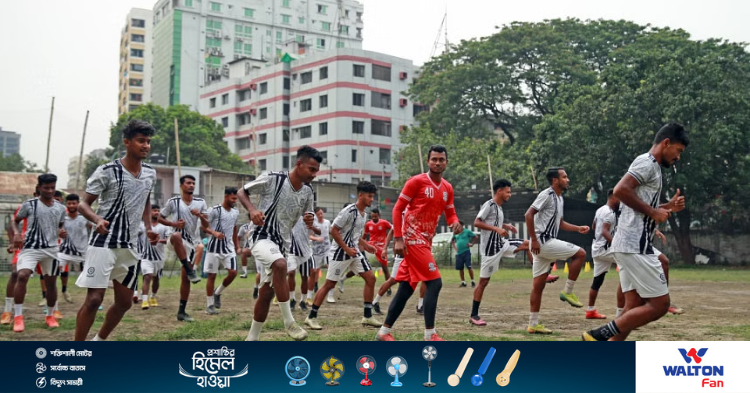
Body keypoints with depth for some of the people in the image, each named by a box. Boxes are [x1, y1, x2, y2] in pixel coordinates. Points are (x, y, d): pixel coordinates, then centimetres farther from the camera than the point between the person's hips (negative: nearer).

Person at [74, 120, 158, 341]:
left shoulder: (150, 175, 6)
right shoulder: (107, 171, -12)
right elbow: (84, 204, -8)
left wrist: (148, 228, 12)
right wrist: (97, 219, -28)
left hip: (129, 246, 7)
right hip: (103, 243, -6)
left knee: (125, 302, 11)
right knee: (94, 299, -12)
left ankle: (99, 341, 32)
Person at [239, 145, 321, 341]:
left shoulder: (308, 191, 2)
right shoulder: (271, 179, -14)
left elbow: (307, 214, 17)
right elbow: (242, 192, -3)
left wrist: (310, 220, -8)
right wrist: (252, 209, -22)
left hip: (281, 243, 7)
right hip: (263, 238, -7)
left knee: (267, 292, 11)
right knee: (280, 264, -36)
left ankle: (252, 339, 25)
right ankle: (289, 322, -27)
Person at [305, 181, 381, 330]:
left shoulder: (363, 214, 10)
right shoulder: (349, 211, -17)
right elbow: (334, 230, -18)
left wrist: (365, 245, 9)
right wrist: (346, 249, -18)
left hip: (355, 252, 8)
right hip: (341, 253, -8)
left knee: (371, 278, 0)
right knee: (329, 284, -3)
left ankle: (367, 317, 7)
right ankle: (311, 317, 8)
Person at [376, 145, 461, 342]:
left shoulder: (448, 188, 11)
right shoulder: (416, 181, -9)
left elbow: (450, 214, 18)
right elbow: (397, 209, -9)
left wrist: (455, 223, -7)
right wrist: (398, 239, -17)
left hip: (425, 241, 8)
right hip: (413, 239, -8)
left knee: (406, 289, 10)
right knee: (434, 283, -13)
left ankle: (384, 332, 19)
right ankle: (430, 334, -6)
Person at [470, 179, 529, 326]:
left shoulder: (499, 207, 12)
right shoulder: (489, 205, -14)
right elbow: (477, 222, -21)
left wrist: (506, 226, 10)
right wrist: (497, 229, -27)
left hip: (501, 244, 8)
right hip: (490, 248, -8)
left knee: (527, 244, 4)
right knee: (484, 281, -4)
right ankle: (474, 315, 4)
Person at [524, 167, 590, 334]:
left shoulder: (559, 198, 18)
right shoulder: (547, 195, -12)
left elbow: (560, 223, 27)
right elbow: (529, 214, -20)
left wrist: (578, 228, 12)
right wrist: (534, 240, -21)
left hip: (547, 242, 9)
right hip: (542, 241, -9)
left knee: (538, 285, 9)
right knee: (580, 253, -7)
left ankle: (533, 324, 12)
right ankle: (567, 292, 0)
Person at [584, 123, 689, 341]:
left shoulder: (650, 166, 23)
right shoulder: (647, 162, -9)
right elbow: (620, 190, -24)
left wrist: (666, 207, 16)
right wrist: (653, 211, -15)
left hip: (631, 246, 10)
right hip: (635, 246, -10)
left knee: (635, 306, 9)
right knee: (659, 304, -6)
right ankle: (599, 336, -6)